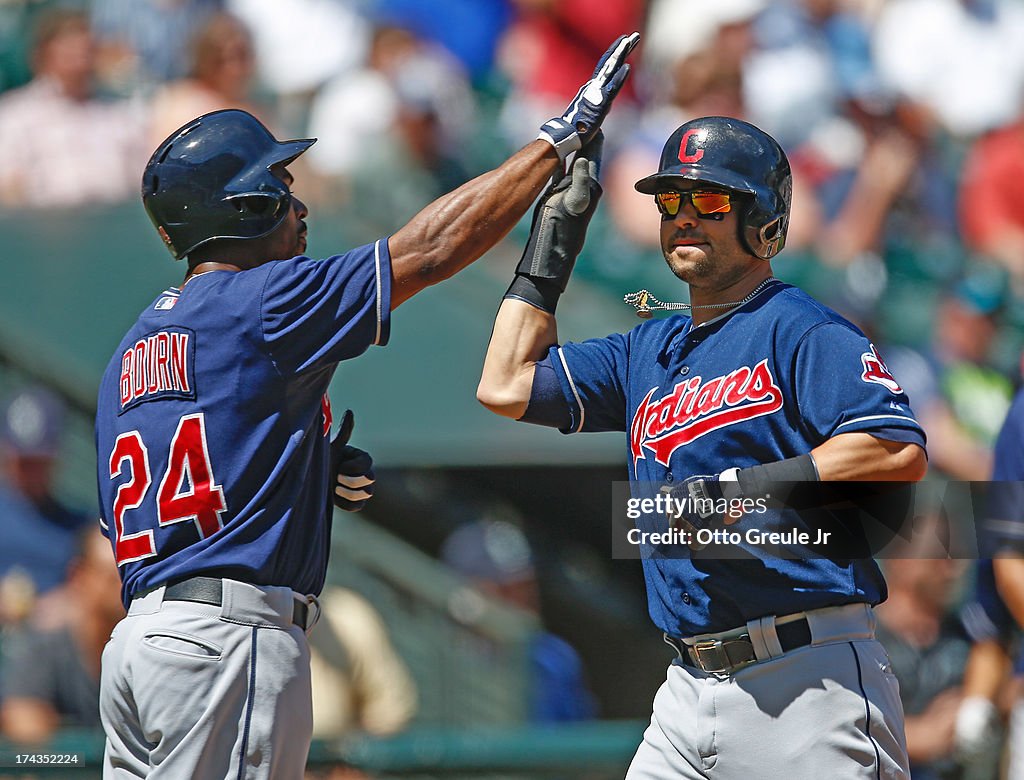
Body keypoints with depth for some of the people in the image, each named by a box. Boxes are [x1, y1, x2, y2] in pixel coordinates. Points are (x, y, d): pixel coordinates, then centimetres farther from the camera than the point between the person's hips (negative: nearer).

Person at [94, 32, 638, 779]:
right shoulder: (261, 303, -6)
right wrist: (563, 135, 2)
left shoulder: (132, 351, 19)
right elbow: (431, 248, -5)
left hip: (136, 634, 9)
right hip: (228, 637, -9)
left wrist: (315, 480, 16)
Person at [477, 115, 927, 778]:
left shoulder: (801, 330, -4)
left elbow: (901, 453, -18)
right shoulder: (650, 351, 20)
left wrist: (739, 493, -21)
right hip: (690, 692, 7)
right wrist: (555, 235, 20)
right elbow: (507, 386, 19)